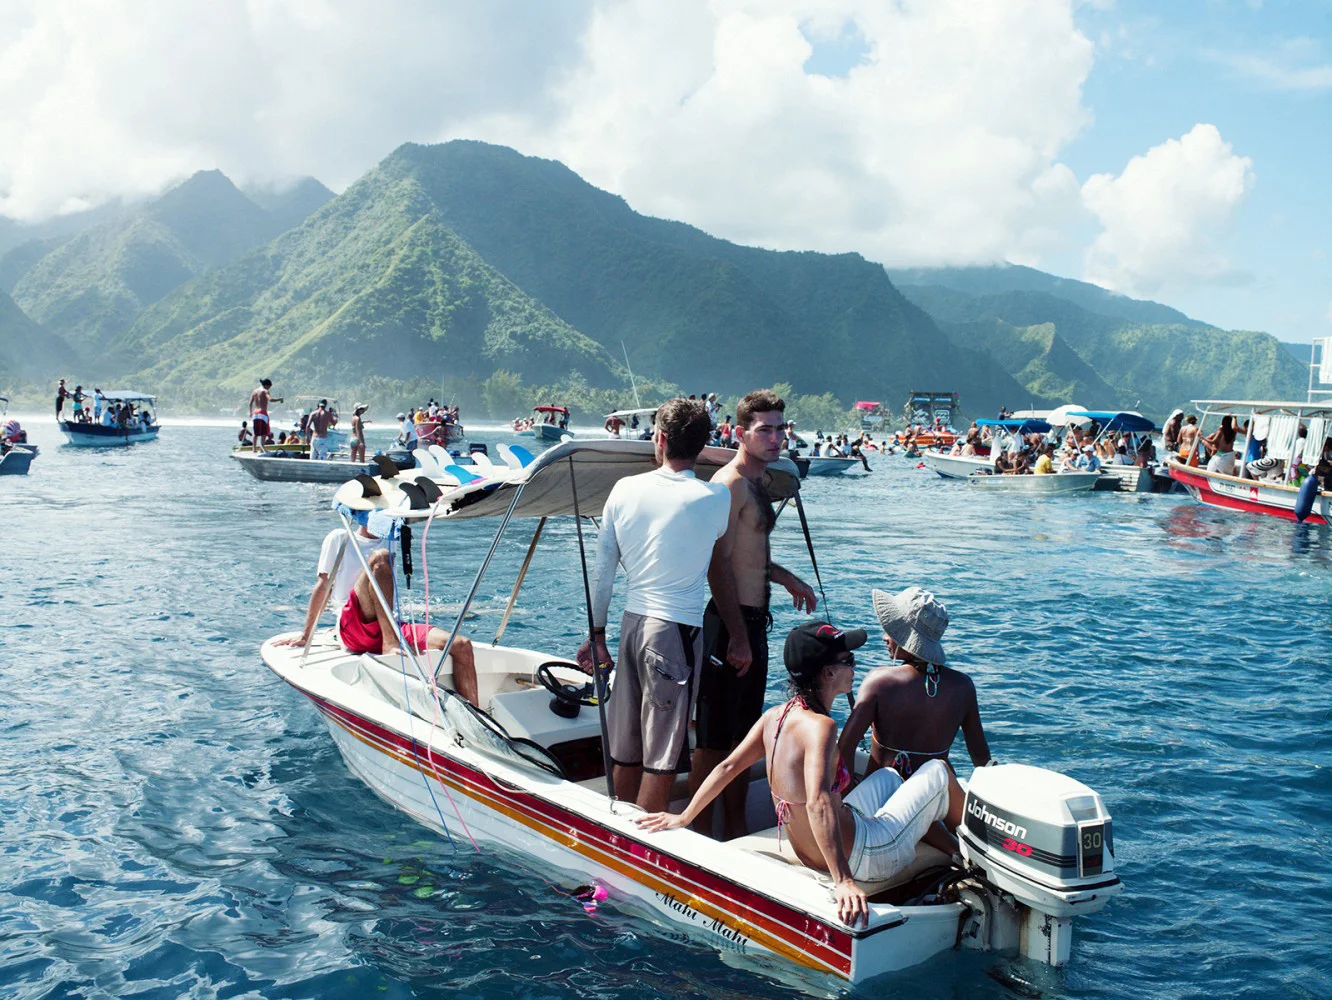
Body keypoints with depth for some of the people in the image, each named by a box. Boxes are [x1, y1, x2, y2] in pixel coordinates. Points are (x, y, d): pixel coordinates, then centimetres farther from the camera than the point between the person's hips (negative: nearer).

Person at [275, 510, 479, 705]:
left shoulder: (390, 545, 27)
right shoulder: (340, 538, 14)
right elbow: (324, 586, 10)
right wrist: (306, 636, 8)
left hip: (390, 629, 5)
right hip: (352, 629, -4)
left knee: (462, 646, -20)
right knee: (379, 558, -29)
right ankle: (390, 644, -36)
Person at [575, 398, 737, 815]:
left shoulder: (625, 488, 3)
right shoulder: (715, 497, -8)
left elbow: (602, 569, 7)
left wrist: (597, 634, 15)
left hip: (632, 622, 5)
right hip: (677, 628, -5)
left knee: (626, 749, 16)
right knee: (662, 757, 2)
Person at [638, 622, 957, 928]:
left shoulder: (774, 716, -5)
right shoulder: (820, 726, -29)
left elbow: (728, 767, 0)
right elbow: (818, 804, -39)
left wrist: (684, 818, 9)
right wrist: (843, 882, -42)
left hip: (810, 855, 8)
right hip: (865, 857, -8)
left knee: (888, 777, 32)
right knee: (937, 770, 11)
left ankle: (957, 850, 42)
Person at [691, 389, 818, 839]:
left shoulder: (755, 482, 16)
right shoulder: (731, 482, -15)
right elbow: (718, 566, -21)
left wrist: (788, 578, 27)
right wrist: (737, 637, -23)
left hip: (752, 621, 10)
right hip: (729, 622, -10)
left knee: (743, 737, 17)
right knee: (713, 740, -2)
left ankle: (736, 833, 28)